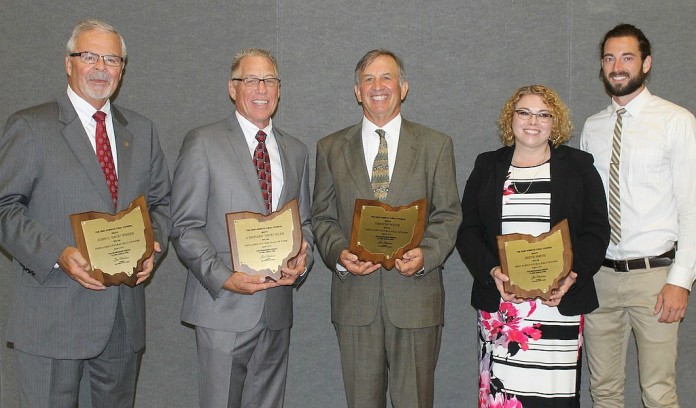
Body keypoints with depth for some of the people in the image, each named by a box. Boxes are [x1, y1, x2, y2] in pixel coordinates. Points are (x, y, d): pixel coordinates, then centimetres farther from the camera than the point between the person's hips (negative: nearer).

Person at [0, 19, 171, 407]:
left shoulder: (142, 131, 12)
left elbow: (162, 203, 14)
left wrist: (153, 246, -6)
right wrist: (57, 255, -21)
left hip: (126, 313, 5)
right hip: (53, 313, -4)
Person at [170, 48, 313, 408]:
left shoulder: (296, 152, 13)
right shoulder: (203, 143, -3)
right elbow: (184, 227, -7)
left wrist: (302, 258, -3)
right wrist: (224, 278, -18)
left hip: (276, 309, 5)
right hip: (223, 307, -4)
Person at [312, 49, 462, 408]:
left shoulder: (435, 145, 6)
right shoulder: (331, 148, 9)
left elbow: (449, 215, 4)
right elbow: (323, 217, 9)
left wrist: (426, 254, -14)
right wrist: (339, 254, -10)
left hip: (415, 295, -1)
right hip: (354, 297, 1)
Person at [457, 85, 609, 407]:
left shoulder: (579, 166, 9)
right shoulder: (487, 167, 12)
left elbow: (597, 230, 3)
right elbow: (468, 230, 6)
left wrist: (573, 276, -13)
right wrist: (492, 271, -11)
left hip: (560, 301, -1)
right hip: (498, 302, 1)